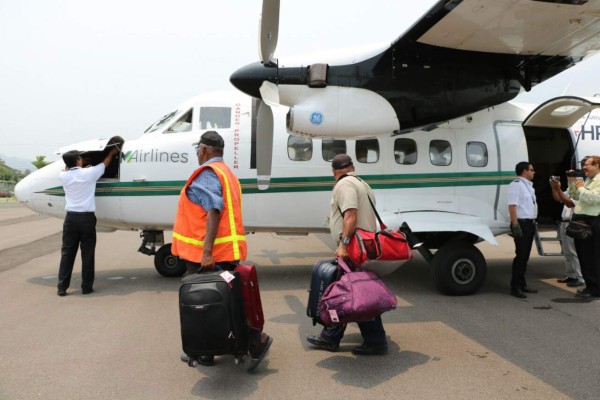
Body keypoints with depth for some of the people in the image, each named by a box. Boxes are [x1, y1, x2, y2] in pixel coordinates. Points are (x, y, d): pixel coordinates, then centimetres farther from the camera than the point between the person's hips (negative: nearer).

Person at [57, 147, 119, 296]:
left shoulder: (63, 176, 2)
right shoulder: (89, 173, -6)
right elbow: (104, 163, 12)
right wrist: (112, 152, 29)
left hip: (71, 218, 3)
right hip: (86, 218, -3)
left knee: (67, 253, 9)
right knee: (87, 254, 5)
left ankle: (62, 287, 10)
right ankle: (86, 287, 10)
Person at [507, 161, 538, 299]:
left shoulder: (528, 185, 18)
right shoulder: (516, 184, -12)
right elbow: (512, 205, -20)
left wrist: (533, 223, 16)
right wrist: (515, 225, -25)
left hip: (530, 223, 10)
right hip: (521, 223, -9)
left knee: (525, 255, 13)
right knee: (520, 255, -8)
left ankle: (522, 284, 21)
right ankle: (515, 287, -2)